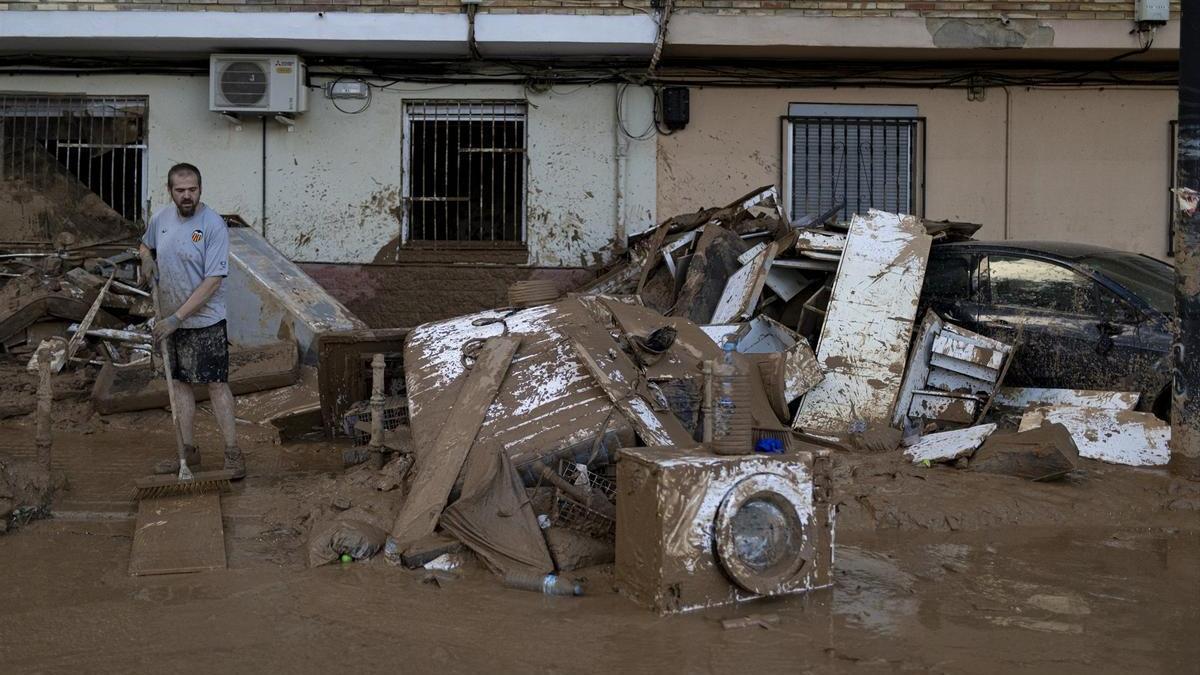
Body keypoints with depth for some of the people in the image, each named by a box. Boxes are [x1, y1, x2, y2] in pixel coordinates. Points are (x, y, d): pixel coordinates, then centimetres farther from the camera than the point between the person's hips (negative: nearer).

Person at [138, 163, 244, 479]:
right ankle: (189, 451, 22)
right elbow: (145, 244, 24)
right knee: (180, 383, 12)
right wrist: (146, 258, -2)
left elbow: (212, 282, -21)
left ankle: (233, 453, 2)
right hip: (171, 320, 6)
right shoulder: (161, 218, 1)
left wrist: (177, 318, -22)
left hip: (205, 320, -6)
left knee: (216, 384, -4)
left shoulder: (213, 225, -18)